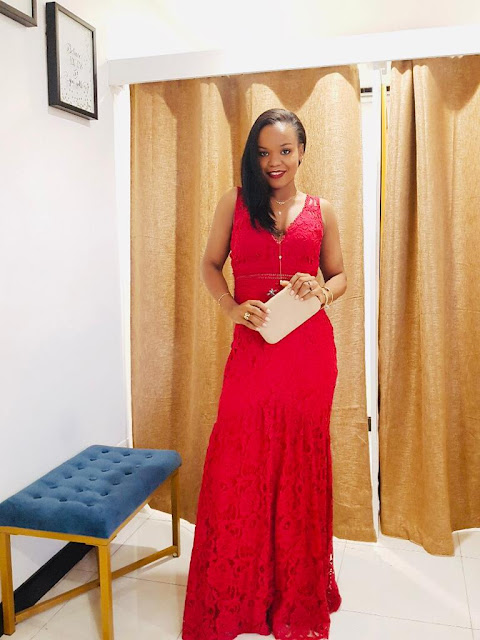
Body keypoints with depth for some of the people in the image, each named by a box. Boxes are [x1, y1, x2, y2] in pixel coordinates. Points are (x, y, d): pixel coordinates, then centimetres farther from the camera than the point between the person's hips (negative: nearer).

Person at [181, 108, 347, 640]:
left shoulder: (321, 211, 9)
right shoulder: (235, 202, 7)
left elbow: (340, 276, 15)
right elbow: (210, 264, 9)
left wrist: (321, 291, -8)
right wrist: (232, 308, -9)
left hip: (309, 351, 1)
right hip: (252, 347, -1)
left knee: (301, 462, 10)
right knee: (237, 465, 0)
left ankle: (298, 590, 31)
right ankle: (234, 595, 22)